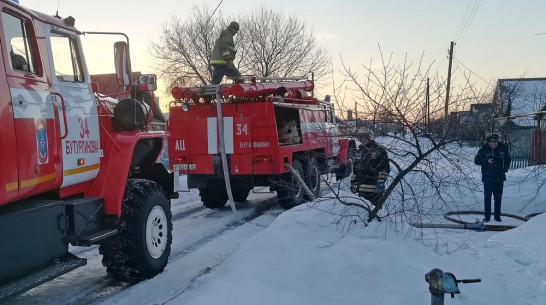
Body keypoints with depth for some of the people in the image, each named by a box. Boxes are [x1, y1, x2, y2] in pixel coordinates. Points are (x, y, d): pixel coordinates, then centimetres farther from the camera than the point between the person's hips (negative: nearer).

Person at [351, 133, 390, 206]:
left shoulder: (379, 150, 0)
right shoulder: (359, 151, 18)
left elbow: (385, 167, -5)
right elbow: (355, 168, 24)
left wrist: (381, 180, -16)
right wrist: (352, 182, 19)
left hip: (374, 188, -6)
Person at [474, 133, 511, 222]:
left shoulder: (503, 148, -1)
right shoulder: (484, 149, -8)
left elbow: (507, 160, 13)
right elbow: (476, 160, -5)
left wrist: (505, 168, -2)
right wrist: (486, 161, -20)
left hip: (499, 177, 2)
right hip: (487, 177, -2)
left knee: (498, 197, 9)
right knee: (487, 197, 1)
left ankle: (497, 216, 19)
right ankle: (487, 216, 9)